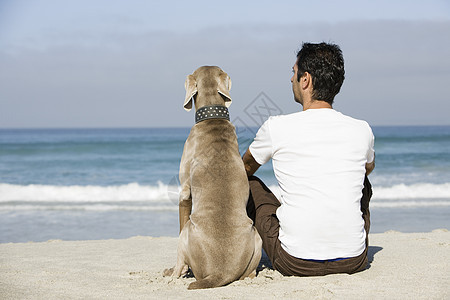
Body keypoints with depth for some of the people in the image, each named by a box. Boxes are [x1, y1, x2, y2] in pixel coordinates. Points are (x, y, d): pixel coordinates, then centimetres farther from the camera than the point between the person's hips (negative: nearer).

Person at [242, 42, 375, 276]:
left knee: (250, 184, 19)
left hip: (295, 264, -3)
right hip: (353, 262, 3)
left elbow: (245, 168, 16)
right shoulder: (361, 131, 0)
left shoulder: (277, 128, -7)